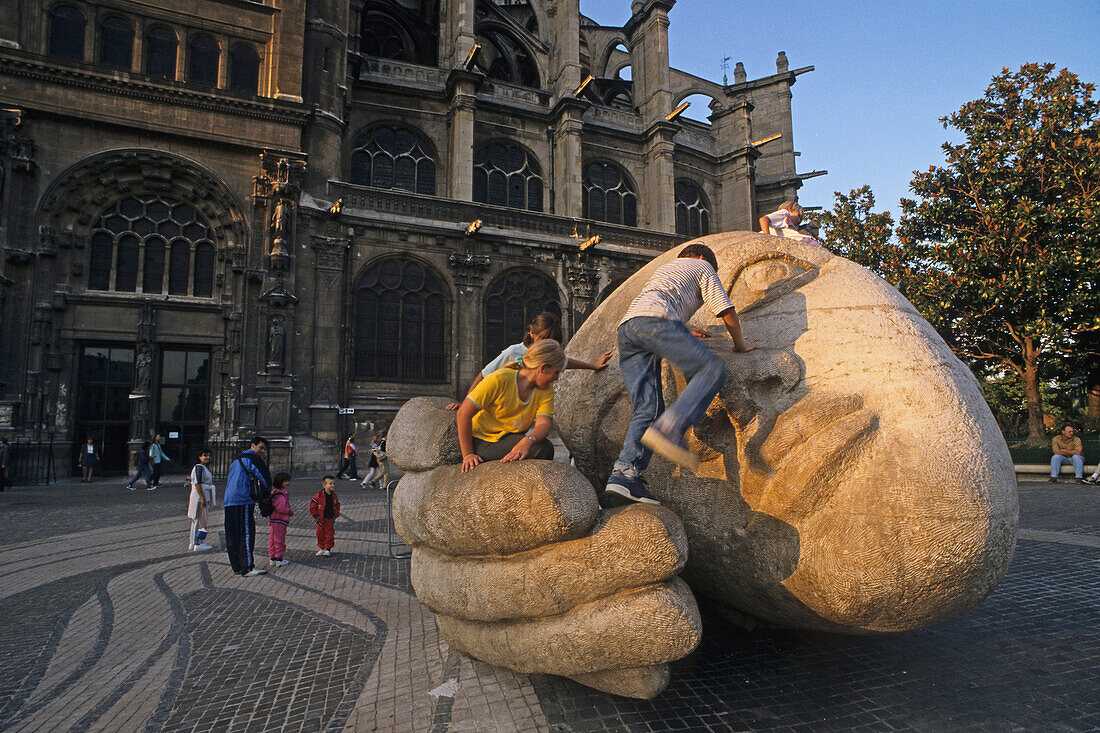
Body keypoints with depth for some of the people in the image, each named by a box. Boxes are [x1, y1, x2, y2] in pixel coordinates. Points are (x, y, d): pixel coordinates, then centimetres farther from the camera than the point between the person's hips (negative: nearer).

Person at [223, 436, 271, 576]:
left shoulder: (236, 461, 27)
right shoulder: (252, 458, -4)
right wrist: (267, 493, 10)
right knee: (246, 534, -9)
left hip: (229, 502, 10)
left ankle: (237, 566, 15)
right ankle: (247, 568, -10)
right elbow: (264, 477, -6)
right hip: (243, 501, -10)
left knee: (232, 536, 10)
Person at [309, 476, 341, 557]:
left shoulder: (334, 496, 0)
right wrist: (315, 516, -7)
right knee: (320, 534, 8)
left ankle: (327, 548, 14)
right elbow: (312, 506, -6)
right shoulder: (319, 495, -12)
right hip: (321, 519, -2)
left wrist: (336, 515, 3)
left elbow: (337, 506, 13)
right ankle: (321, 548, 25)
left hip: (331, 519, 2)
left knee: (330, 534, 2)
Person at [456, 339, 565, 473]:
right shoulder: (500, 379, -19)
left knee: (545, 449, -22)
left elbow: (544, 424, -17)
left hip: (511, 440, 6)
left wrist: (527, 441, -41)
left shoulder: (546, 390, -2)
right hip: (481, 441, -6)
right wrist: (467, 454, -17)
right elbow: (463, 414, -16)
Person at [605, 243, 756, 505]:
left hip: (626, 326, 7)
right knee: (712, 369, -8)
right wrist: (740, 344, 33)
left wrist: (685, 333, 62)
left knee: (647, 407, 0)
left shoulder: (663, 268, 44)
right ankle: (670, 428, -28)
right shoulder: (702, 267, 24)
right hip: (654, 319, -7)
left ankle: (625, 473, -15)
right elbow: (727, 312, 19)